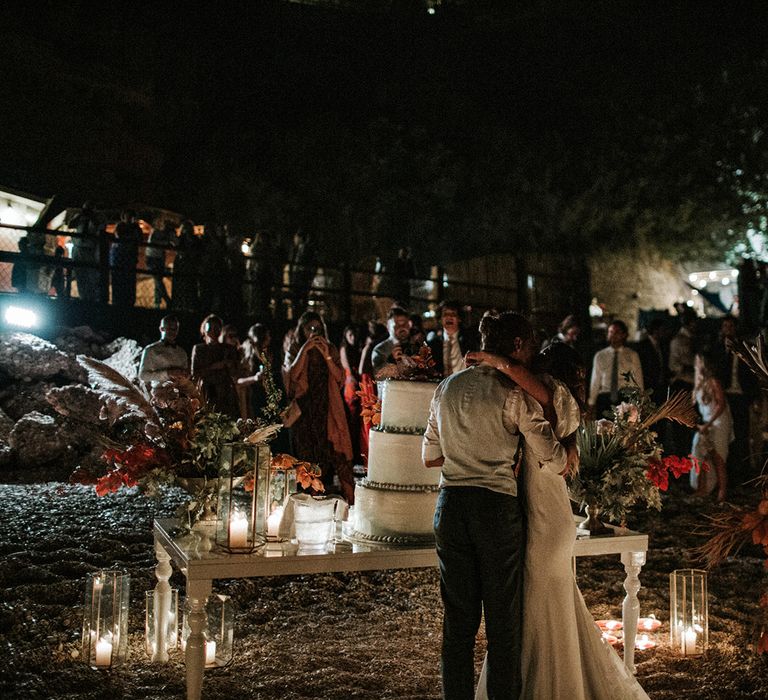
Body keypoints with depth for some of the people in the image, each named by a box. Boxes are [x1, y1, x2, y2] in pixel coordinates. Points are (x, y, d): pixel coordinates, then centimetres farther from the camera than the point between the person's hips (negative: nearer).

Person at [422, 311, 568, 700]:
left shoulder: (447, 387, 9)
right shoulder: (514, 393, -7)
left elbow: (430, 456, 15)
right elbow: (556, 463, -8)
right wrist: (566, 457, 13)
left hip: (450, 507, 5)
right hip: (497, 508, -5)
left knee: (458, 618, 13)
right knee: (503, 621, 7)